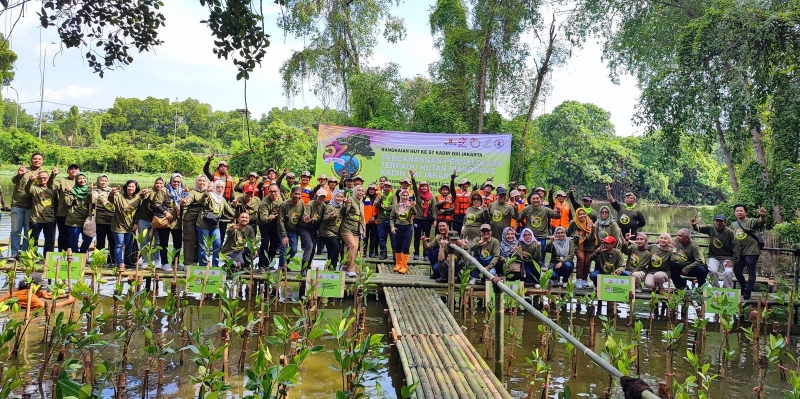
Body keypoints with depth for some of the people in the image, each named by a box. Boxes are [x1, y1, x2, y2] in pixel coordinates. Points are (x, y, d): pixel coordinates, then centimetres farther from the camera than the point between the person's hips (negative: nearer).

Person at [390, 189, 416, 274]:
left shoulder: (411, 205, -3)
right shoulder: (396, 206, 2)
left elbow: (415, 214, -21)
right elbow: (392, 218, 7)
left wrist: (413, 207, -39)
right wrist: (392, 226, -7)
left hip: (408, 228, -2)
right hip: (398, 227, 2)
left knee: (405, 248, -5)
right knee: (398, 247, 10)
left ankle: (404, 266, 1)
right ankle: (398, 264, 23)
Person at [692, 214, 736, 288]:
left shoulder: (729, 232, -10)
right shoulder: (711, 229, -2)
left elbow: (736, 247, -9)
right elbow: (698, 229, 6)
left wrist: (733, 261, -13)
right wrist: (694, 225, -20)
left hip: (727, 257, -1)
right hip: (714, 257, 2)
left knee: (728, 272, -24)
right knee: (712, 271, -23)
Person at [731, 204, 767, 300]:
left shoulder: (751, 221, -7)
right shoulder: (733, 225, 11)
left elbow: (760, 222, -28)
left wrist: (762, 216, -49)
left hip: (751, 252, -6)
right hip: (739, 253, 6)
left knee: (751, 272, -1)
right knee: (737, 271, 12)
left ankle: (747, 293, 2)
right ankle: (743, 288, 29)